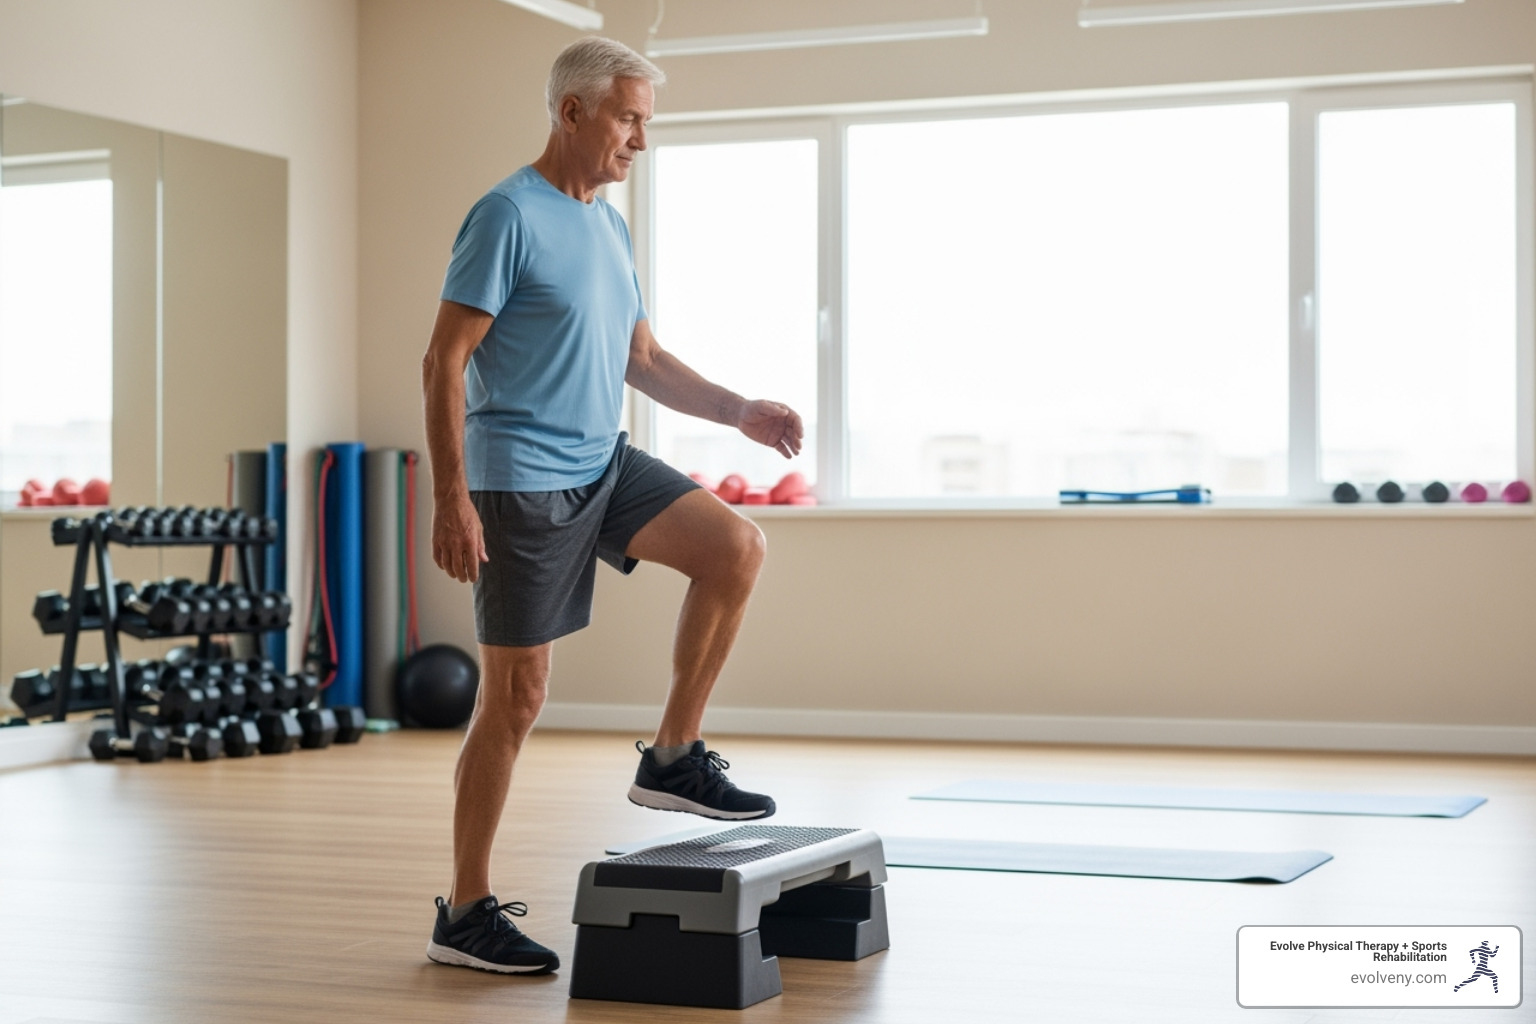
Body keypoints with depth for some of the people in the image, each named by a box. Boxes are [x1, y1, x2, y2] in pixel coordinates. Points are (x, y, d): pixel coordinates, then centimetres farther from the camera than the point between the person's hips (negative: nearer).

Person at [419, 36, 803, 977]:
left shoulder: (611, 226, 13)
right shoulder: (509, 217, -13)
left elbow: (642, 361, 21)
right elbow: (444, 365, -16)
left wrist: (740, 412, 9)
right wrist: (451, 500, -22)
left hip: (605, 465, 8)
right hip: (521, 482, -8)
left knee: (737, 549, -10)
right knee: (517, 695, -4)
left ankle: (674, 757, 4)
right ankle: (465, 914, 8)